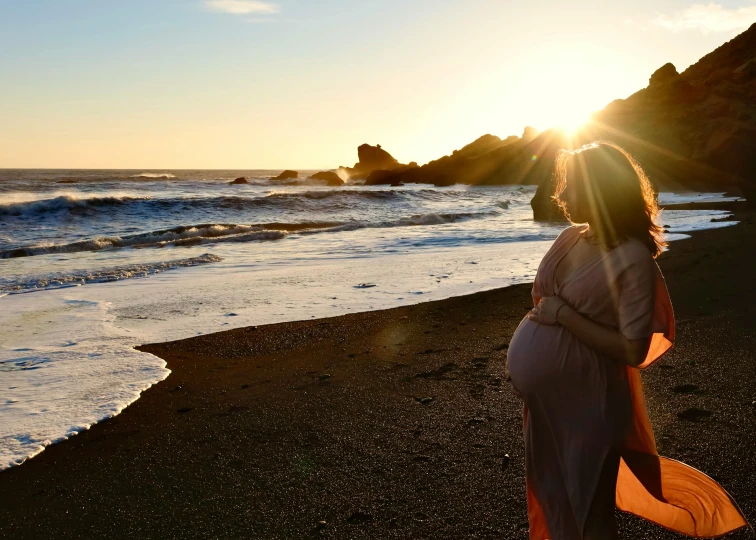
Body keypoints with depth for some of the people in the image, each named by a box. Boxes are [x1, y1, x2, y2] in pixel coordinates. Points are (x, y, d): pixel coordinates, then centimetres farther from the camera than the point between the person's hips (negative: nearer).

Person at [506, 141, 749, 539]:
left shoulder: (632, 258, -19)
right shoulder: (570, 238, 1)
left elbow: (634, 350, -22)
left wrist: (564, 316, -22)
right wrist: (525, 359, 4)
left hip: (586, 402, -7)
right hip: (544, 397, 7)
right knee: (551, 498, 23)